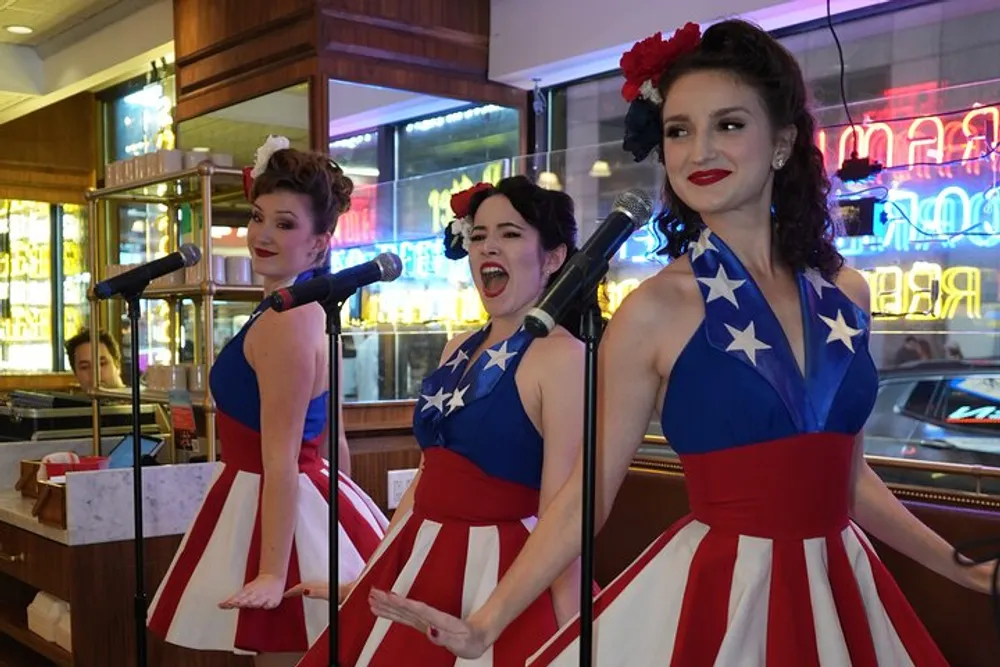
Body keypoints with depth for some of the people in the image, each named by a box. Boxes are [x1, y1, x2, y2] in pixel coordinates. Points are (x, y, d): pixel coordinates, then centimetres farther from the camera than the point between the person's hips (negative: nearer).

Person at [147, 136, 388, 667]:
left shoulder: (282, 323, -21)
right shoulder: (305, 311, 9)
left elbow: (281, 459, -25)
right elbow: (330, 439, 15)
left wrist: (272, 574, -25)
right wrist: (338, 514, 23)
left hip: (282, 511, -10)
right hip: (307, 504, 10)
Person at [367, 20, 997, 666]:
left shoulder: (845, 292, 2)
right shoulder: (656, 310, -11)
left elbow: (846, 474, 11)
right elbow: (586, 495, -9)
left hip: (839, 592, 4)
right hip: (716, 598, -4)